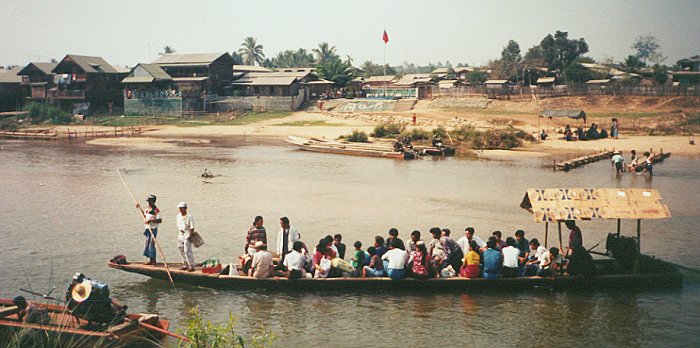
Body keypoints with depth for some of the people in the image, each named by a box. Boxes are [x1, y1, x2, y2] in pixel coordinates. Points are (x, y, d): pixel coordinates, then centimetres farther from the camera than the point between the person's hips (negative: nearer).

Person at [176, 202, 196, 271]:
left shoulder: (189, 217, -14)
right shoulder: (178, 216, 7)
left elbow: (192, 228, -14)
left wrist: (190, 236, -17)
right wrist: (180, 229, 2)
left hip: (187, 235, -7)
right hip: (181, 234, 7)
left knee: (187, 251, -13)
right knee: (181, 251, 11)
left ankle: (191, 266, -10)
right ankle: (185, 265, 23)